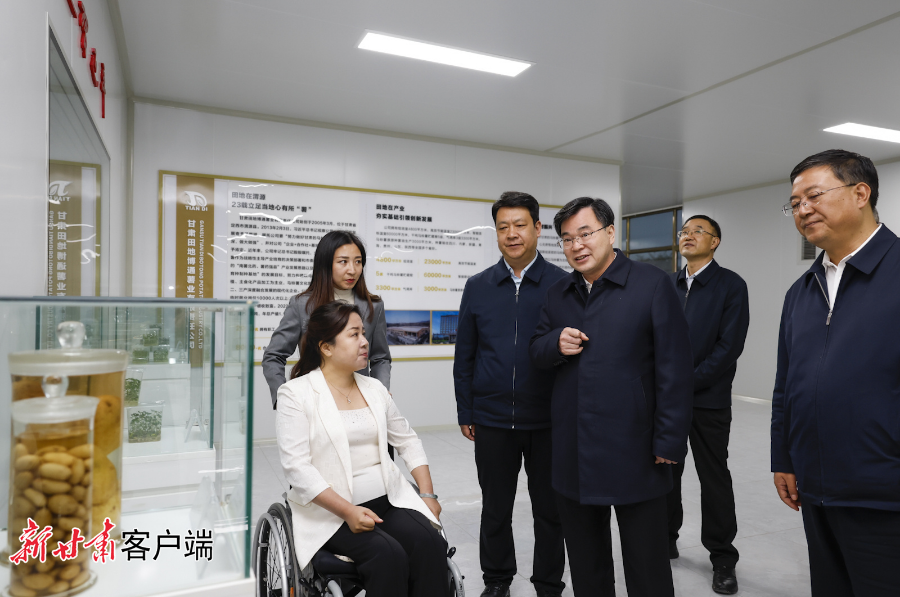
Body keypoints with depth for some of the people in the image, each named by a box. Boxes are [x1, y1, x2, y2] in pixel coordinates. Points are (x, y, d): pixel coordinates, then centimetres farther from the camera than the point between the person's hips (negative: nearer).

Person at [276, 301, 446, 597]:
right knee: (389, 554, -28)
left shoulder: (374, 388, 11)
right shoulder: (295, 393, -5)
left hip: (389, 500, 5)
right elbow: (296, 467, -13)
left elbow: (407, 440, 17)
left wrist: (428, 494, 6)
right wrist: (348, 511, -20)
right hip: (331, 511, -4)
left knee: (430, 543, -21)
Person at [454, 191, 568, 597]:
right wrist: (465, 412, 4)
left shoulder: (563, 285, -4)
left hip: (548, 421, -1)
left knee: (550, 510, 13)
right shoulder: (478, 287, 3)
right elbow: (464, 355, 6)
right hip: (492, 420, 2)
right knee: (495, 509, 15)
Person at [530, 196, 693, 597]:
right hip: (572, 456, 5)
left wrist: (669, 443, -12)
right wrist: (556, 344, -10)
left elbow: (674, 371, -10)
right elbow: (537, 352, 13)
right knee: (585, 564, 20)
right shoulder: (557, 294, 9)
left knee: (647, 564, 11)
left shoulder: (652, 285, -7)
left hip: (634, 454, -5)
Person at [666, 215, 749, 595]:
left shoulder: (731, 285, -4)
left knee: (714, 478, 7)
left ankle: (723, 558, 23)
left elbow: (729, 346, -11)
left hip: (708, 399, -4)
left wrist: (688, 382, -14)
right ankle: (666, 540, 30)